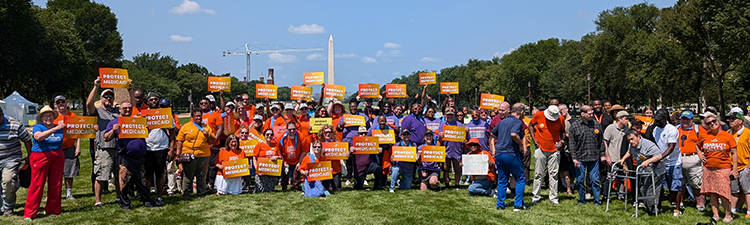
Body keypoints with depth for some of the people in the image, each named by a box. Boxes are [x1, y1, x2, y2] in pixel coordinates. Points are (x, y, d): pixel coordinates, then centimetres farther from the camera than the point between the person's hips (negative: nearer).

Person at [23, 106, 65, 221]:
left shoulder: (59, 127, 9)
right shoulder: (38, 127, -2)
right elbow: (38, 137, -24)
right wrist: (55, 129, -33)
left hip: (57, 157, 4)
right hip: (41, 157, -4)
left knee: (55, 185, 7)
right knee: (37, 185, -5)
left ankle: (52, 210, 19)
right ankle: (29, 214, 1)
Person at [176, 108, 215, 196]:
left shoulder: (206, 127, 12)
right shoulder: (186, 126, 5)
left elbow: (213, 141, 12)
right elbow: (180, 140, 4)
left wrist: (208, 135, -6)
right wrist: (178, 152, -2)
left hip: (203, 155, 2)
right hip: (189, 155, -2)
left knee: (201, 175, 7)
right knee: (187, 175, 2)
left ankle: (201, 192, 16)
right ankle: (186, 192, 11)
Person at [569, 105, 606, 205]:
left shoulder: (596, 124, 5)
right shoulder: (574, 125, -2)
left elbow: (601, 141, 12)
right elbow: (572, 143, -1)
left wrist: (602, 155, 8)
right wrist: (574, 158, -6)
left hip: (594, 157, 1)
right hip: (580, 158, -1)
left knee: (595, 179, 2)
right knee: (580, 180, 6)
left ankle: (597, 200, 11)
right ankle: (582, 199, 20)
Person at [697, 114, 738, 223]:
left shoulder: (727, 136, -3)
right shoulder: (704, 136, 5)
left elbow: (734, 153, 0)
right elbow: (697, 146, 27)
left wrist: (734, 169, -4)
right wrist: (700, 156, 10)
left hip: (723, 168, -3)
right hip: (708, 168, 3)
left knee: (723, 193, -6)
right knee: (712, 193, 5)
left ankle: (728, 215, 7)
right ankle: (715, 214, 13)